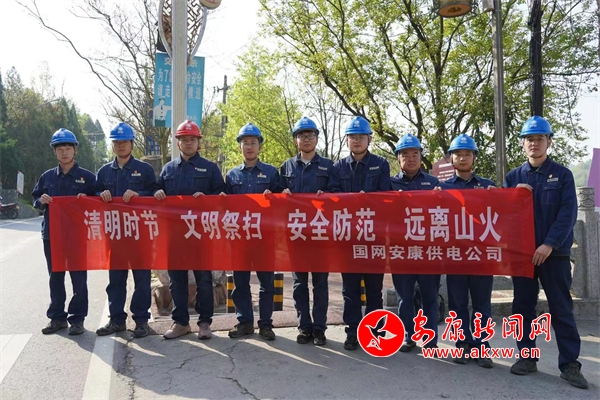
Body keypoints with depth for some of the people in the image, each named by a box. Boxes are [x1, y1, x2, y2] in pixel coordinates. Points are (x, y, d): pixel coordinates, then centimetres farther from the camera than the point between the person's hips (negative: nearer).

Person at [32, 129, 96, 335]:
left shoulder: (87, 176, 0)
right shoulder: (47, 176, 9)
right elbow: (35, 200, 14)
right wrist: (41, 200, -7)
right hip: (51, 234, 4)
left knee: (79, 278, 2)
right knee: (55, 278, 11)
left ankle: (77, 319, 12)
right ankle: (57, 317, 22)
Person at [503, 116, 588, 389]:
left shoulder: (562, 175, 3)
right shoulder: (514, 177, 10)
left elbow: (568, 213, -6)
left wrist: (549, 244, -16)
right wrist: (515, 194, -10)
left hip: (554, 252, -2)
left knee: (561, 308, 1)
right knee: (523, 306, 7)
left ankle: (569, 364, 8)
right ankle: (527, 357, 17)